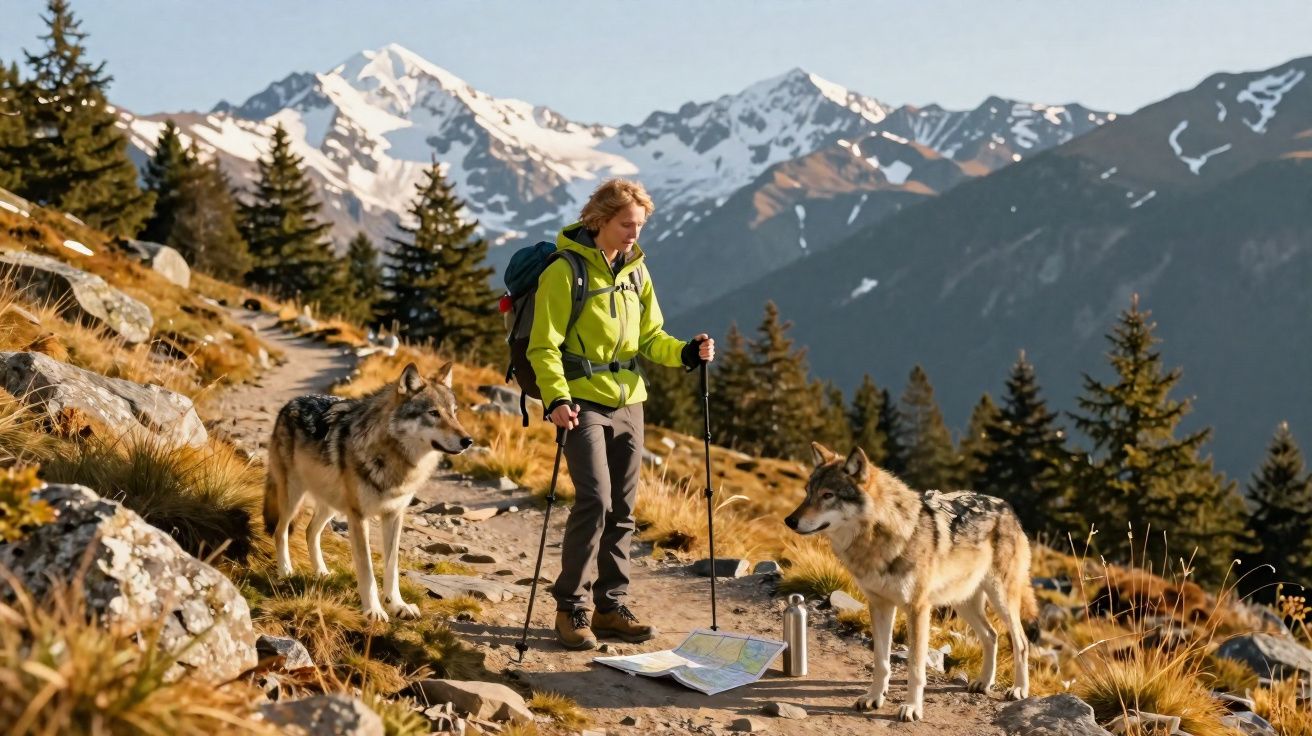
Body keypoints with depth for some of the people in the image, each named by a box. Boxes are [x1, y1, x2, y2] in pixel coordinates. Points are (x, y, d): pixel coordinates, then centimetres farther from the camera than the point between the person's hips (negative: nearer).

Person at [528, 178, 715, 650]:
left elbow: (650, 337, 17)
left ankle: (611, 606, 18)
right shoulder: (566, 271, -9)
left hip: (627, 402, 7)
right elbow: (544, 345, -12)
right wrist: (556, 398, -25)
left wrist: (687, 353, -2)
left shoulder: (636, 270, 11)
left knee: (622, 509, 8)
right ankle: (571, 607, -3)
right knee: (594, 500, -14)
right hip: (583, 402, -6)